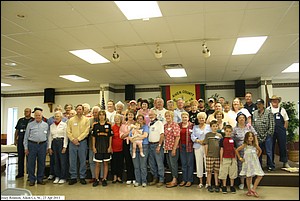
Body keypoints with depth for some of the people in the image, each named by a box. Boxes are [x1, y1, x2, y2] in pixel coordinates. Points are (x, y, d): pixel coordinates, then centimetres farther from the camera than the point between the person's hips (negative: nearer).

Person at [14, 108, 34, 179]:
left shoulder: (33, 121, -2)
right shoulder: (20, 120, 12)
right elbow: (17, 130, 15)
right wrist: (15, 139, 9)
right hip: (20, 140, 4)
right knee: (20, 157, 10)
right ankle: (20, 173, 21)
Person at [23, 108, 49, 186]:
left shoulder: (46, 125, 8)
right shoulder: (30, 124, 5)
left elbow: (47, 136, 9)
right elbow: (26, 136, 5)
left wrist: (48, 147, 4)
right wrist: (26, 147, 1)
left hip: (42, 145, 1)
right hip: (32, 144, -1)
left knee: (41, 163, 6)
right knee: (31, 162, 2)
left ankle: (40, 179, 19)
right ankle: (32, 179, 14)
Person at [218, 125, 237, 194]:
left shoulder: (233, 140, 6)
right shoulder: (222, 140, -2)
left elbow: (234, 149, 11)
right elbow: (221, 149, -2)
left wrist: (235, 158, 9)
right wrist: (221, 159, -4)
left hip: (232, 159, 3)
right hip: (225, 159, -3)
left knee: (232, 173, 9)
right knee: (224, 173, 3)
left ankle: (232, 186, 21)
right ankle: (224, 187, 13)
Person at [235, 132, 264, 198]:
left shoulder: (255, 145, 5)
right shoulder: (244, 145, -6)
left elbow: (260, 150, 24)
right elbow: (236, 150, -4)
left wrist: (257, 156, 15)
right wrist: (240, 158, -3)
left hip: (255, 162, 4)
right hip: (248, 162, -4)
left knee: (260, 175, -6)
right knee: (249, 176, 2)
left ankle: (253, 189, 8)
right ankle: (249, 190, 18)